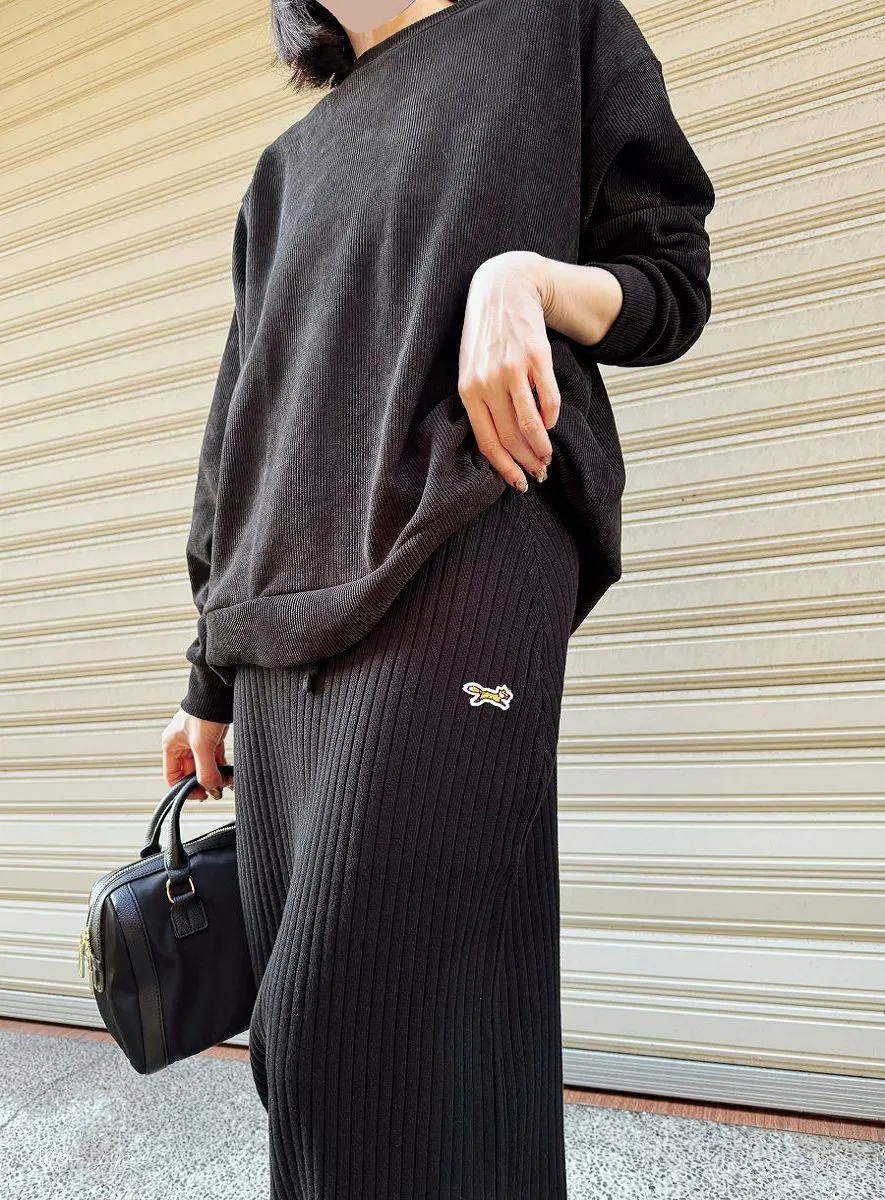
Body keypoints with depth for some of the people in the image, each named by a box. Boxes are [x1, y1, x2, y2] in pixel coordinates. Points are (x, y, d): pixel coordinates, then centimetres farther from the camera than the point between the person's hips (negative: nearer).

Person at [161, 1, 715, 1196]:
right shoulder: (288, 167, 29)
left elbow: (674, 282, 12)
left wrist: (529, 274, -11)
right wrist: (210, 678, 18)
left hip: (460, 559, -5)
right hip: (283, 612, 6)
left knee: (358, 1029, -14)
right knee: (300, 1042, 4)